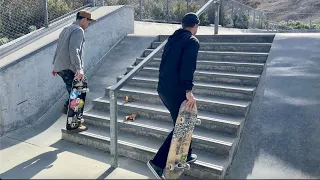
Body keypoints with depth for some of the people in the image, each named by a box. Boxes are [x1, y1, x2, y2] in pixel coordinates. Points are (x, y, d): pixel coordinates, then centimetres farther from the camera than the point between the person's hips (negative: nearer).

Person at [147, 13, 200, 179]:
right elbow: (187, 67, -22)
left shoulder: (173, 39, 15)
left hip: (163, 88, 9)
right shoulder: (192, 41, -9)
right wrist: (189, 92, -24)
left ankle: (186, 155, 35)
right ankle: (158, 162, 3)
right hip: (176, 91, -9)